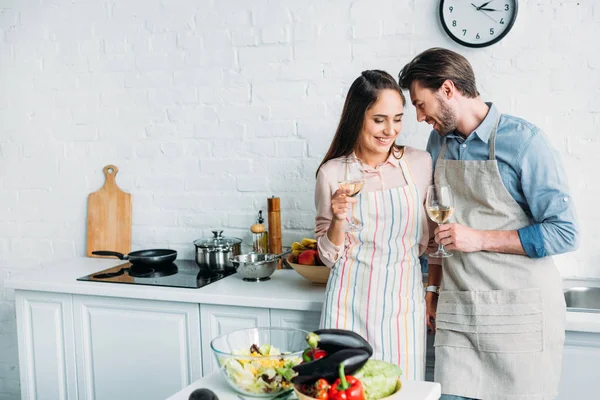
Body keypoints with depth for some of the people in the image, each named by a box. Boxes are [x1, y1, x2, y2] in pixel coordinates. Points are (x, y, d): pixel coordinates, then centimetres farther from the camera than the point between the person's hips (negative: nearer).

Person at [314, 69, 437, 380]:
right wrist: (338, 220, -15)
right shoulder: (333, 173, -6)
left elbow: (429, 239, 11)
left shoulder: (420, 163, -1)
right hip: (351, 305, -1)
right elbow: (329, 256, 0)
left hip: (404, 302, 1)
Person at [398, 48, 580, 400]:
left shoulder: (523, 141, -11)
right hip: (457, 306, 5)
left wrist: (479, 239, -16)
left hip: (520, 310, -4)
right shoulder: (439, 141, 8)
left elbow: (564, 232, -13)